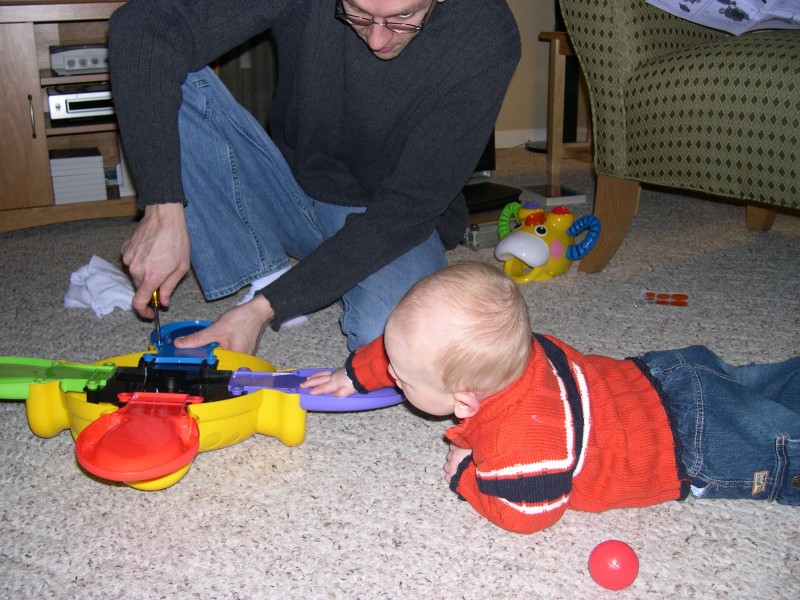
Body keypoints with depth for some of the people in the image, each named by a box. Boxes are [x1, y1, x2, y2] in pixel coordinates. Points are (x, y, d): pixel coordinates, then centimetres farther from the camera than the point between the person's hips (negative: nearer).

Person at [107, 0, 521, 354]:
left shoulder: (486, 36, -23)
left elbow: (407, 208, -23)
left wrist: (265, 307, -28)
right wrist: (163, 211, -33)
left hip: (398, 223, -2)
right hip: (292, 190, 2)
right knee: (172, 81, -20)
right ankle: (270, 273, -12)